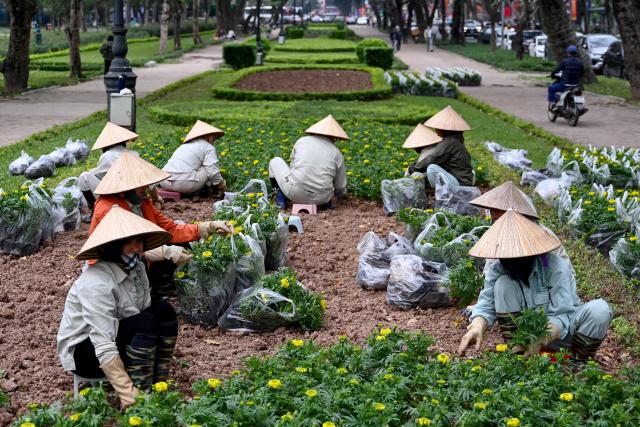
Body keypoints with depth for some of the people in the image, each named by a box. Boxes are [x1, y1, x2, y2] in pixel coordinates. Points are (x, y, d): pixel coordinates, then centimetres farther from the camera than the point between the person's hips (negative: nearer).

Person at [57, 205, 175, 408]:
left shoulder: (136, 268, -5)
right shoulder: (96, 283, -30)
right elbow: (104, 348, -34)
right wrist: (129, 397, -36)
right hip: (83, 351, -8)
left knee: (164, 311, -12)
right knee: (146, 322, -27)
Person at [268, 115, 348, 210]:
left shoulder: (302, 141, 8)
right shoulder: (337, 153, 6)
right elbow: (340, 187, 12)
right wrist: (342, 192, 37)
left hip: (295, 194, -1)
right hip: (321, 198, 1)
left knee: (275, 161, 25)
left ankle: (281, 195, 11)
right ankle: (325, 200, 16)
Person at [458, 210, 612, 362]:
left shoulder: (555, 268, -25)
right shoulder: (499, 269, -13)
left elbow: (561, 316, -31)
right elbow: (486, 305, -17)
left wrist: (539, 341, -49)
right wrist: (477, 327, -41)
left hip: (562, 331, -2)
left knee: (600, 310, -32)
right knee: (503, 283, -20)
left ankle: (579, 361, -7)